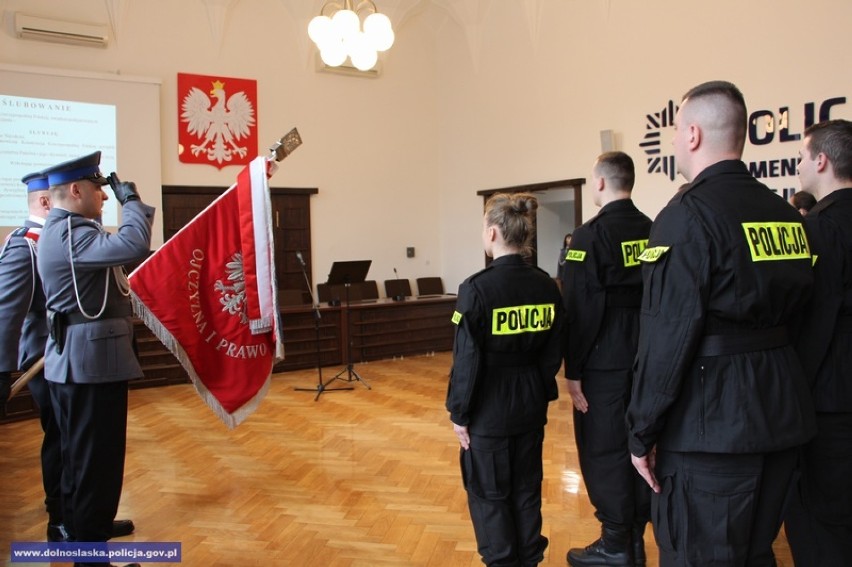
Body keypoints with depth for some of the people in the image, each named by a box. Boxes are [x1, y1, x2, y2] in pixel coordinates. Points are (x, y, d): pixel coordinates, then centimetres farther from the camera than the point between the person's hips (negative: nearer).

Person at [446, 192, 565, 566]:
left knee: (489, 493, 11)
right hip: (531, 405, 6)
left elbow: (467, 360, -16)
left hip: (490, 408, -5)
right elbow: (553, 352, 5)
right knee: (527, 489, 18)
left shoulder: (478, 288, -19)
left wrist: (459, 412, -5)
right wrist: (541, 394, 16)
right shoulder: (546, 285, -2)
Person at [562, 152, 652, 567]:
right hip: (646, 360, 7)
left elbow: (579, 311, -16)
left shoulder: (590, 236, -15)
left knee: (604, 452, 4)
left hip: (604, 363, -6)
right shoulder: (653, 233, 3)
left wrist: (573, 371, -10)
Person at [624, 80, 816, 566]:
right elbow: (796, 314, 14)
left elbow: (667, 337, -19)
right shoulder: (786, 215, 7)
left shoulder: (689, 214, -16)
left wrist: (643, 432, -11)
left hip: (712, 420, -8)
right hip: (782, 412, 8)